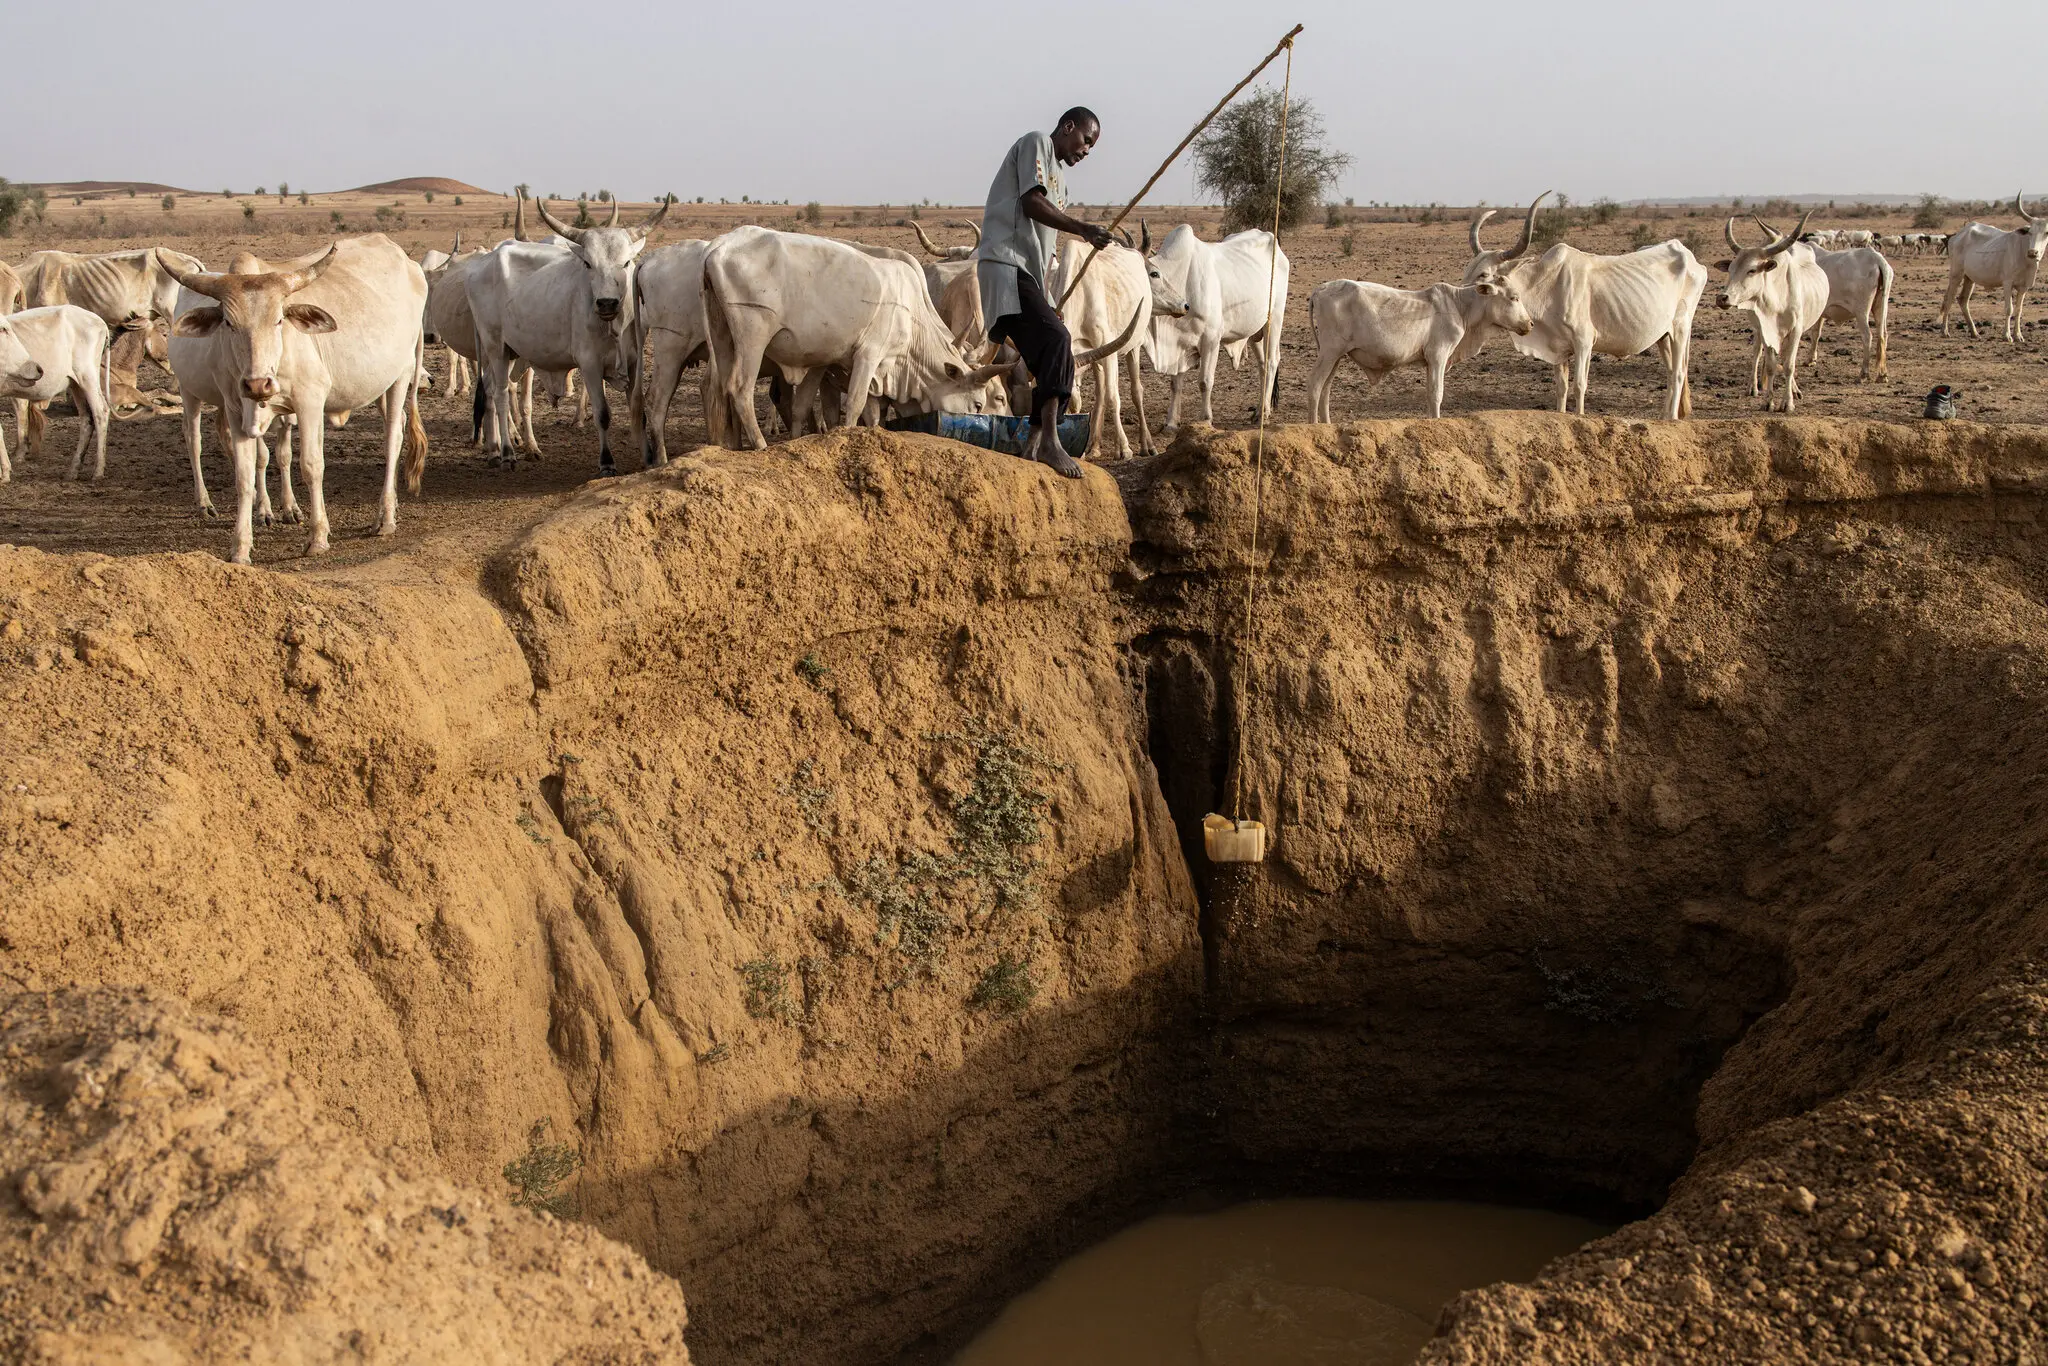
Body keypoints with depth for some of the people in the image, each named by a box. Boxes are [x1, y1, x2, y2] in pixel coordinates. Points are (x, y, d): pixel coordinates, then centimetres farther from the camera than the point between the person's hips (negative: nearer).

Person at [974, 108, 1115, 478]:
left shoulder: (1058, 179, 31)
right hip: (1005, 265, -10)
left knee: (1055, 363, 4)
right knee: (1056, 340, -25)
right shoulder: (1036, 143, 4)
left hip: (1029, 275, 10)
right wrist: (1083, 229, -20)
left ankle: (1033, 447, 10)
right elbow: (1032, 202, -11)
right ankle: (1050, 442, -33)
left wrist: (1047, 300, 16)